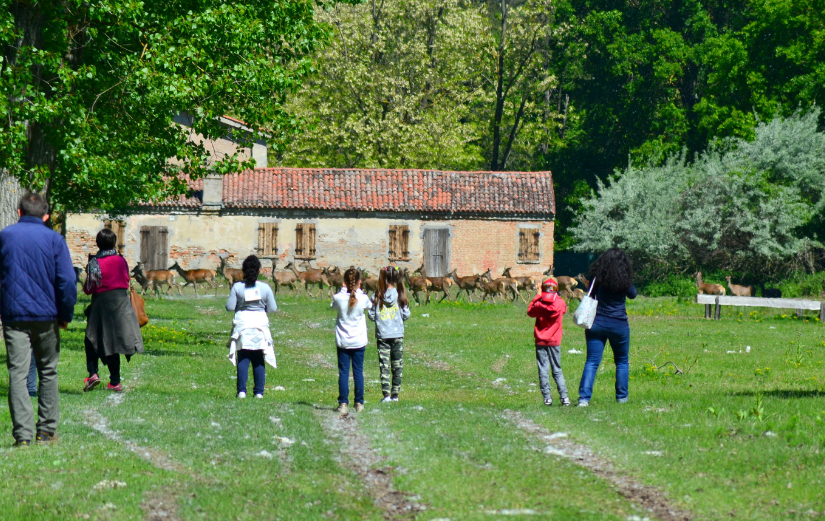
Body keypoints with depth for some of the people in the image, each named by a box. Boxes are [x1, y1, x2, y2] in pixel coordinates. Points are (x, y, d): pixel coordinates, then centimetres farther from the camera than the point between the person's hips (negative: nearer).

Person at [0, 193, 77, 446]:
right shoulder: (54, 240, -2)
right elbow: (67, 281, -7)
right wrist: (66, 315, 2)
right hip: (46, 316, 0)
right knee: (48, 372, 13)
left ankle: (23, 434, -12)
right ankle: (47, 430, 14)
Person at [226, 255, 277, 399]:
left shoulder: (237, 287, -7)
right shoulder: (265, 288, -5)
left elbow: (230, 307, -8)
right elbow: (273, 308, -2)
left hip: (242, 324, -1)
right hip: (260, 323, 1)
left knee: (243, 359, 5)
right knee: (259, 360, 8)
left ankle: (241, 391, -3)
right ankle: (259, 392, 5)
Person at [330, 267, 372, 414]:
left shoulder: (339, 298, -12)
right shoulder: (363, 298, -11)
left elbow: (333, 306, 12)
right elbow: (369, 305, 13)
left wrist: (344, 289, 10)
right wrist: (358, 290, 13)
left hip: (342, 342, -1)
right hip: (359, 341, 1)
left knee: (343, 372, 2)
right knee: (358, 372, 9)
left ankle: (343, 403, -2)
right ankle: (359, 403, 12)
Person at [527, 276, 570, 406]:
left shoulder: (539, 304, -10)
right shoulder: (560, 303, -7)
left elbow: (530, 312, 10)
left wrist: (537, 296, 12)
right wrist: (556, 296, 19)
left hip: (540, 341, -1)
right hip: (555, 341, 1)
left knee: (543, 370, 1)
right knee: (557, 370, 9)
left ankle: (547, 397, -5)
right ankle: (564, 397, 1)